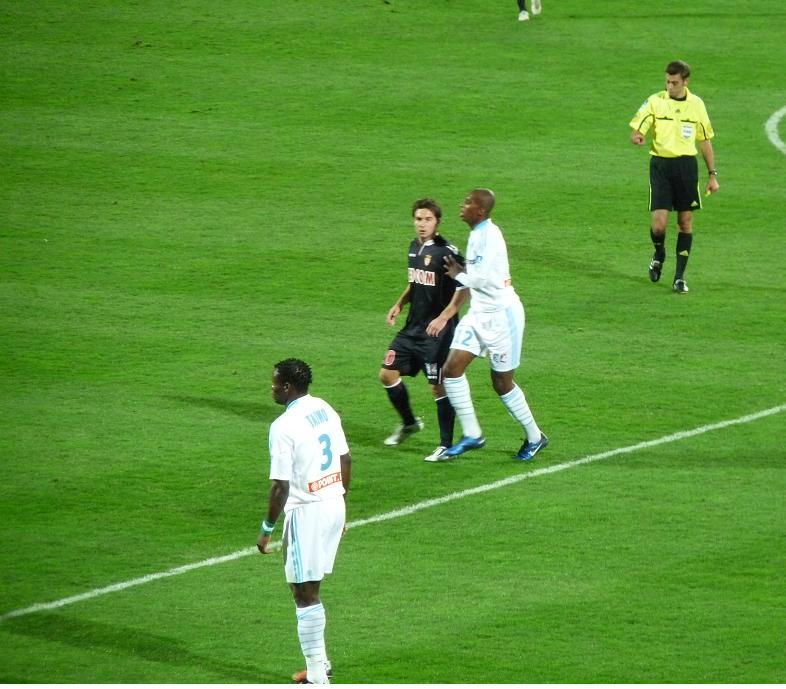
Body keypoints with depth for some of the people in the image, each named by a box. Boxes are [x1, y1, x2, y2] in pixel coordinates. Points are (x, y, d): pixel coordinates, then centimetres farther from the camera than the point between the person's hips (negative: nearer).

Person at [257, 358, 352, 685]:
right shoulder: (325, 410, 7)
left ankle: (317, 677, 0)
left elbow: (281, 486, -17)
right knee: (306, 586, 21)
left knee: (306, 593, -1)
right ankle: (320, 662, 26)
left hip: (306, 511, -8)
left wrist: (267, 529, -8)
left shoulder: (284, 426, -18)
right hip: (335, 505, 8)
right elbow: (346, 460, 14)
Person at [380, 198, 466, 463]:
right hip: (413, 327, 8)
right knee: (387, 374, 10)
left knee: (439, 386, -5)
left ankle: (446, 444, 5)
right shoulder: (415, 247, 9)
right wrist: (399, 304, 11)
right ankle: (409, 423, 32)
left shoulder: (446, 252, -16)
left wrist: (444, 317, -25)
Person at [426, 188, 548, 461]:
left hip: (500, 315, -9)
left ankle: (534, 437, 19)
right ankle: (472, 434, 4)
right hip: (478, 313, 9)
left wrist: (458, 275, -8)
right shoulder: (476, 234, 9)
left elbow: (482, 277, -26)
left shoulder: (490, 236, -20)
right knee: (452, 368, -3)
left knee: (502, 382, 2)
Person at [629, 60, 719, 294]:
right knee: (659, 224, -10)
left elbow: (705, 140, 13)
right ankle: (659, 255, 23)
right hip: (660, 164, -2)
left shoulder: (696, 104, 5)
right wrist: (636, 137, -30)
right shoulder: (655, 101, -2)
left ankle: (680, 276, 11)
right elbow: (636, 130, -5)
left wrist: (712, 174, 11)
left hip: (686, 165, 2)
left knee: (685, 221, 2)